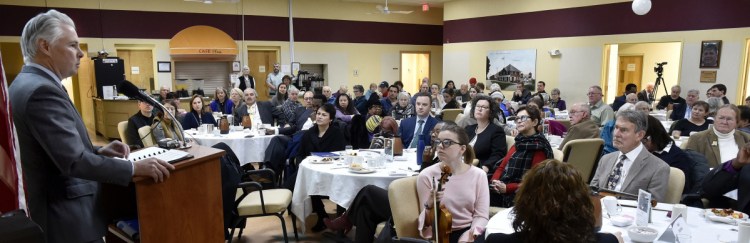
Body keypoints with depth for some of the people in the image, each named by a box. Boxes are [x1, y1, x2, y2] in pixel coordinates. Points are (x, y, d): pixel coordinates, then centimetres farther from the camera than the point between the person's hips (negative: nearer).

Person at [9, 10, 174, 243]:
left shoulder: (30, 83, 8)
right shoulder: (41, 91, -23)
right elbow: (73, 161, -28)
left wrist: (98, 151, 4)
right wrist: (135, 167, -22)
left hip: (58, 207, 10)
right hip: (69, 216, -10)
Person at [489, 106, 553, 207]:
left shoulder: (539, 148, -3)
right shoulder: (517, 144, 21)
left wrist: (507, 188, -19)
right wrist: (494, 181, -6)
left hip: (517, 194, -7)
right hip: (500, 188, 7)